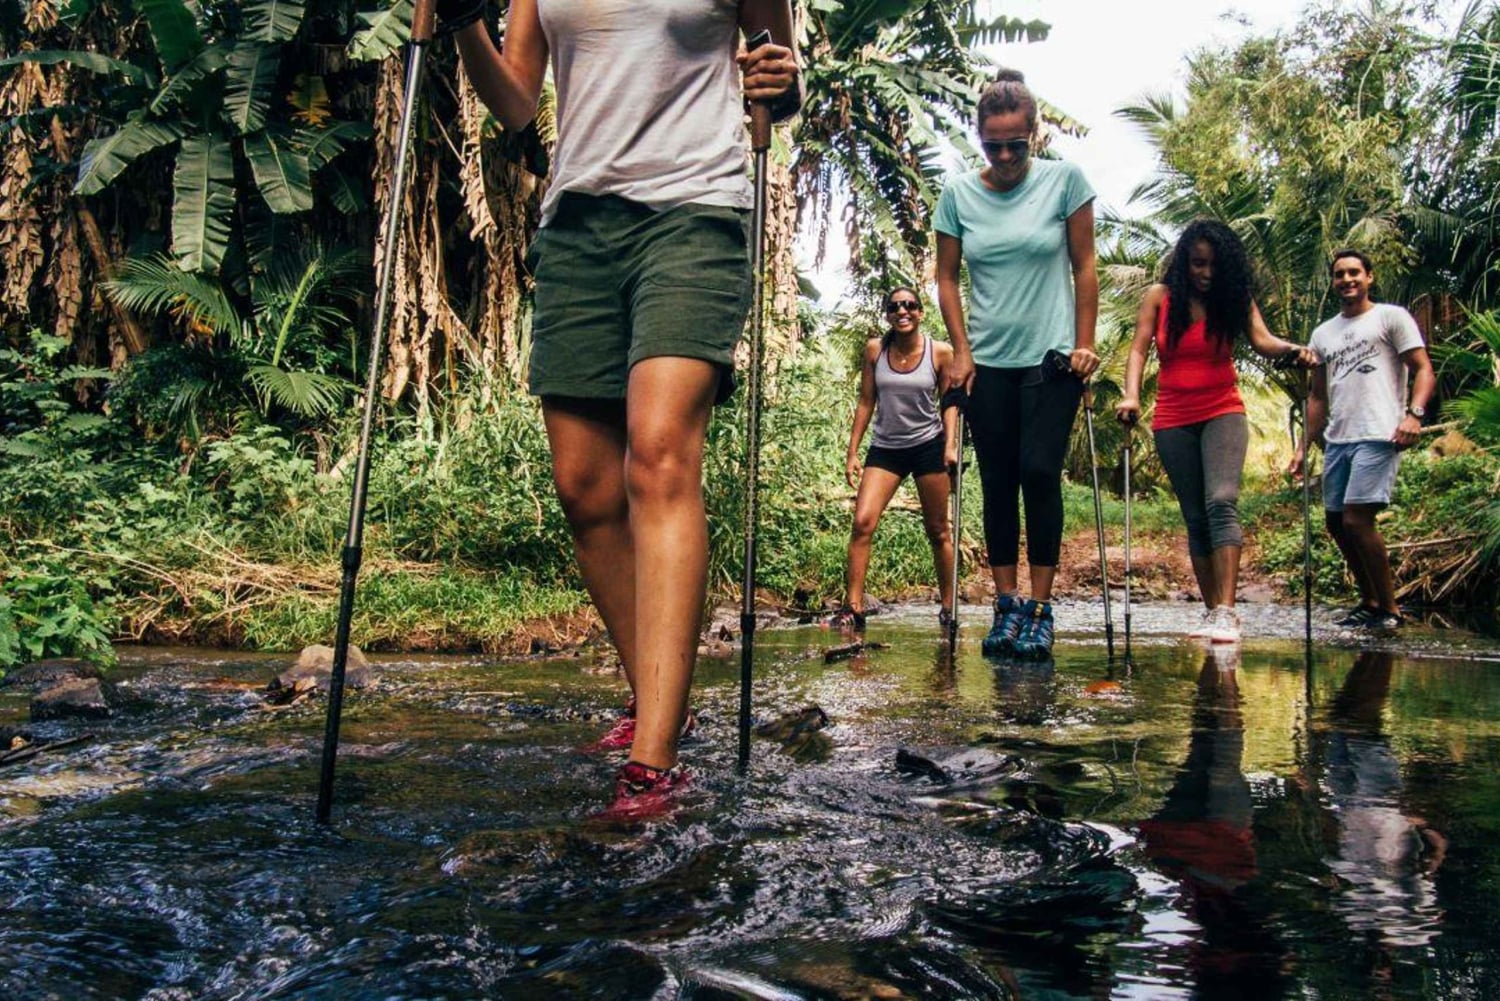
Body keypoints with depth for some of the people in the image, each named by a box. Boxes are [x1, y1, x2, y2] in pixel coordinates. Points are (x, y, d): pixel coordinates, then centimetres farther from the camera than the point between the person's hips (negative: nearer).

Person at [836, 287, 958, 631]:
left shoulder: (941, 352, -6)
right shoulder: (874, 350, -2)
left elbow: (949, 402, 4)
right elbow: (866, 403, 4)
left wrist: (950, 444, -10)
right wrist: (853, 453, 1)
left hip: (928, 445, -1)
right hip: (885, 448, 1)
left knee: (938, 531, 8)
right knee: (862, 522, -15)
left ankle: (948, 607, 20)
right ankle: (853, 607, -11)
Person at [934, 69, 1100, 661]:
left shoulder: (1064, 180, -3)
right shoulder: (958, 194, 1)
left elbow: (1084, 267, 1)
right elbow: (947, 277, 7)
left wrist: (1084, 345, -3)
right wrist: (961, 351, 0)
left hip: (1051, 357, -2)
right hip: (987, 362, 2)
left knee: (1040, 474, -9)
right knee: (997, 482, 4)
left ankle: (1040, 610, -1)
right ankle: (1006, 607, 11)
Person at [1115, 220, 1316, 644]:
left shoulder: (1234, 298, 0)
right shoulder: (1159, 298, 1)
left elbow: (1261, 339, -13)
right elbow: (1138, 349, -6)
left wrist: (1290, 348, -36)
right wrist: (1131, 395, -24)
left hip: (1222, 412, -2)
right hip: (1173, 419, 2)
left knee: (1221, 502, -20)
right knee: (1195, 518, 6)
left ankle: (1226, 611, -25)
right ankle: (1212, 610, 13)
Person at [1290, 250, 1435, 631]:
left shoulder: (1392, 317, 4)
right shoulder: (1322, 334, 20)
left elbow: (1424, 371, -3)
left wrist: (1414, 413, -21)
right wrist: (1304, 446, 15)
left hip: (1378, 436, -7)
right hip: (1336, 439, 7)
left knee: (1357, 520, -16)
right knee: (1335, 521, 8)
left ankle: (1389, 609, -3)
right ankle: (1370, 601, 23)